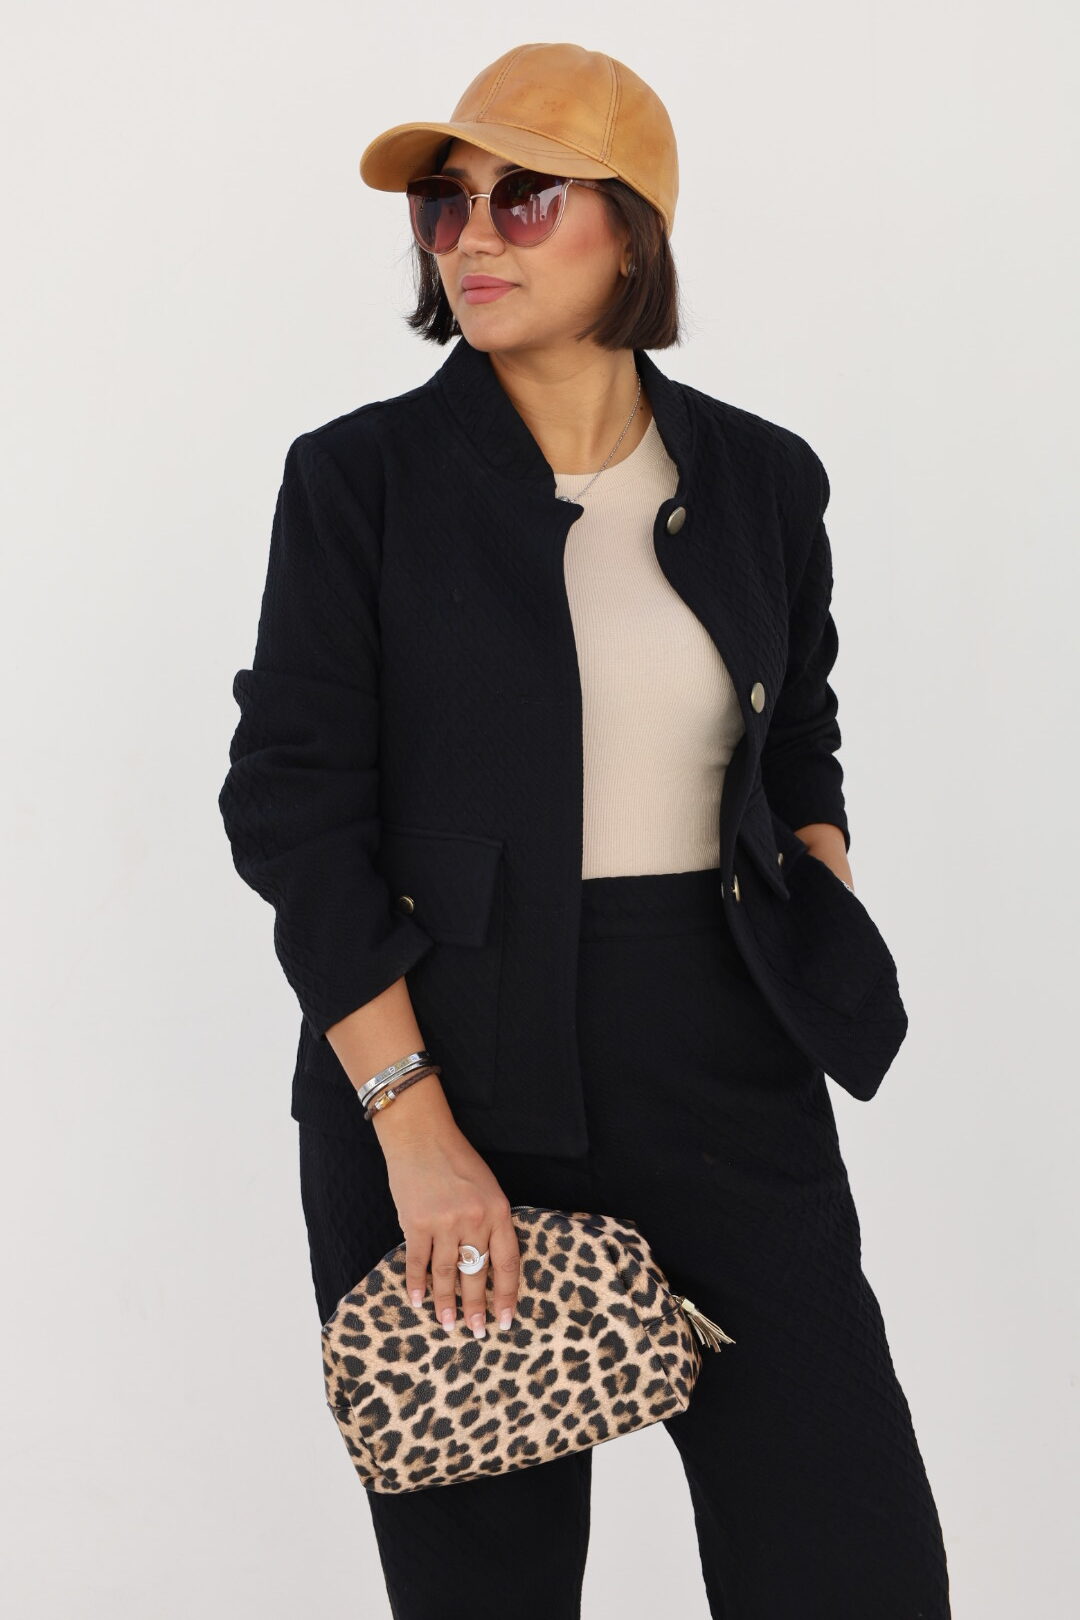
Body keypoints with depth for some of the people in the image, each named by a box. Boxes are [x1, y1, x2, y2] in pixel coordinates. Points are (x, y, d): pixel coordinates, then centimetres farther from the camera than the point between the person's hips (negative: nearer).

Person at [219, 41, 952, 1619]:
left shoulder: (765, 480, 7)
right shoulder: (359, 477, -3)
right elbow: (292, 809, -7)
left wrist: (828, 945, 2)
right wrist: (413, 1125, -13)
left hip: (726, 1074, 2)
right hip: (446, 1067, -2)